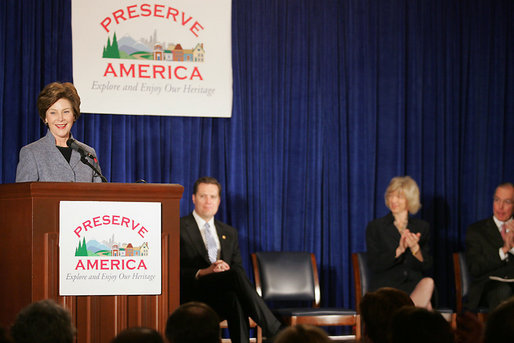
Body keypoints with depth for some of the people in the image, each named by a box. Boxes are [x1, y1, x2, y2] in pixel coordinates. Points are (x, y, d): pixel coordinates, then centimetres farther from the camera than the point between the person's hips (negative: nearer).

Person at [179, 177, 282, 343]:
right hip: (194, 295, -4)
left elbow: (239, 267, 20)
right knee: (236, 274, -33)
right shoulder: (180, 228, 8)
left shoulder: (229, 233, 26)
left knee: (235, 298, -36)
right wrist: (202, 273, -16)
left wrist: (227, 270, -5)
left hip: (222, 296, 4)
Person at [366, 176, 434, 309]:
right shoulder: (375, 227, 11)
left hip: (415, 285, 3)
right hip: (386, 287, -3)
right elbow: (375, 265, -1)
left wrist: (415, 248, -14)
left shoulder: (422, 227, 17)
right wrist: (399, 250, -16)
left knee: (428, 283, -37)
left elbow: (426, 266, 7)